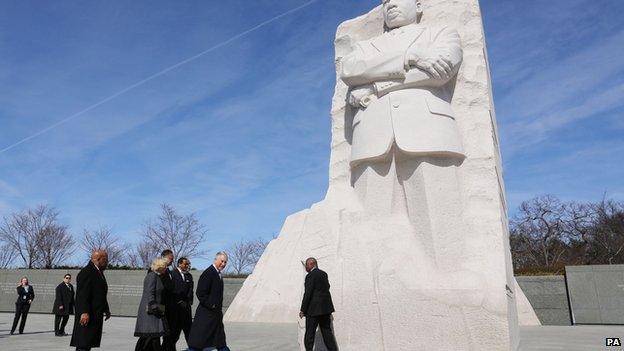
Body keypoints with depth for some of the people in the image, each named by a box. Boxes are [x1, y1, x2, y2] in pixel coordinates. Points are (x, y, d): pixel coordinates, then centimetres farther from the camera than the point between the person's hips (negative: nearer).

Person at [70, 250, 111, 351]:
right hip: (87, 316, -10)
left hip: (96, 315, 10)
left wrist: (106, 309, 19)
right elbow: (83, 295, -21)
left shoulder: (99, 272, 18)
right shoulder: (86, 272, -13)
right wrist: (84, 312, -26)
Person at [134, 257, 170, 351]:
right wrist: (154, 307, -22)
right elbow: (149, 294, -19)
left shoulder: (157, 276, 16)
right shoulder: (152, 276, -13)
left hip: (155, 311, 9)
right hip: (150, 312, -9)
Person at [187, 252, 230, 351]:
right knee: (198, 343, -2)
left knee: (220, 342, 17)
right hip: (206, 314, -9)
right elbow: (200, 293, -22)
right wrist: (211, 305, -18)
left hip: (216, 313, 10)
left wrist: (219, 307, 12)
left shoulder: (219, 274, 13)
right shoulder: (208, 273, -16)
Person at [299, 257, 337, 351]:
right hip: (326, 308, 8)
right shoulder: (324, 274, 11)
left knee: (309, 334, 1)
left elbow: (307, 294, -16)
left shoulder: (310, 276, -12)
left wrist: (303, 310, -13)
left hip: (314, 309, -8)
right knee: (327, 332, 12)